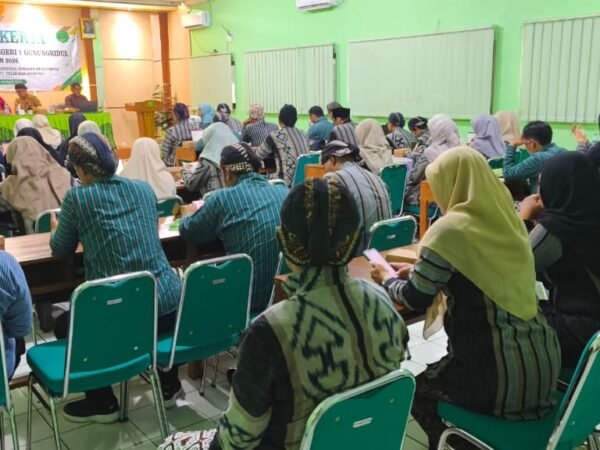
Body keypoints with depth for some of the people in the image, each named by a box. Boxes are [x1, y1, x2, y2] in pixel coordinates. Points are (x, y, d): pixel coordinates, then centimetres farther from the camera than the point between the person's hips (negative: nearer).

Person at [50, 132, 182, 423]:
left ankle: (103, 403, 26)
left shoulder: (77, 197, -3)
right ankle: (169, 385, 39)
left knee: (63, 324, 26)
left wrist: (57, 228, 32)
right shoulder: (144, 188, 10)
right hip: (169, 305, 4)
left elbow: (61, 251, 11)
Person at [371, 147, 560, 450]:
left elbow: (414, 299, -8)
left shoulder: (450, 229, -15)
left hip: (502, 379, -7)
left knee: (413, 385, 19)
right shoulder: (506, 217, 7)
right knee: (438, 369, 30)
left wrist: (387, 280, 12)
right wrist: (417, 271, 23)